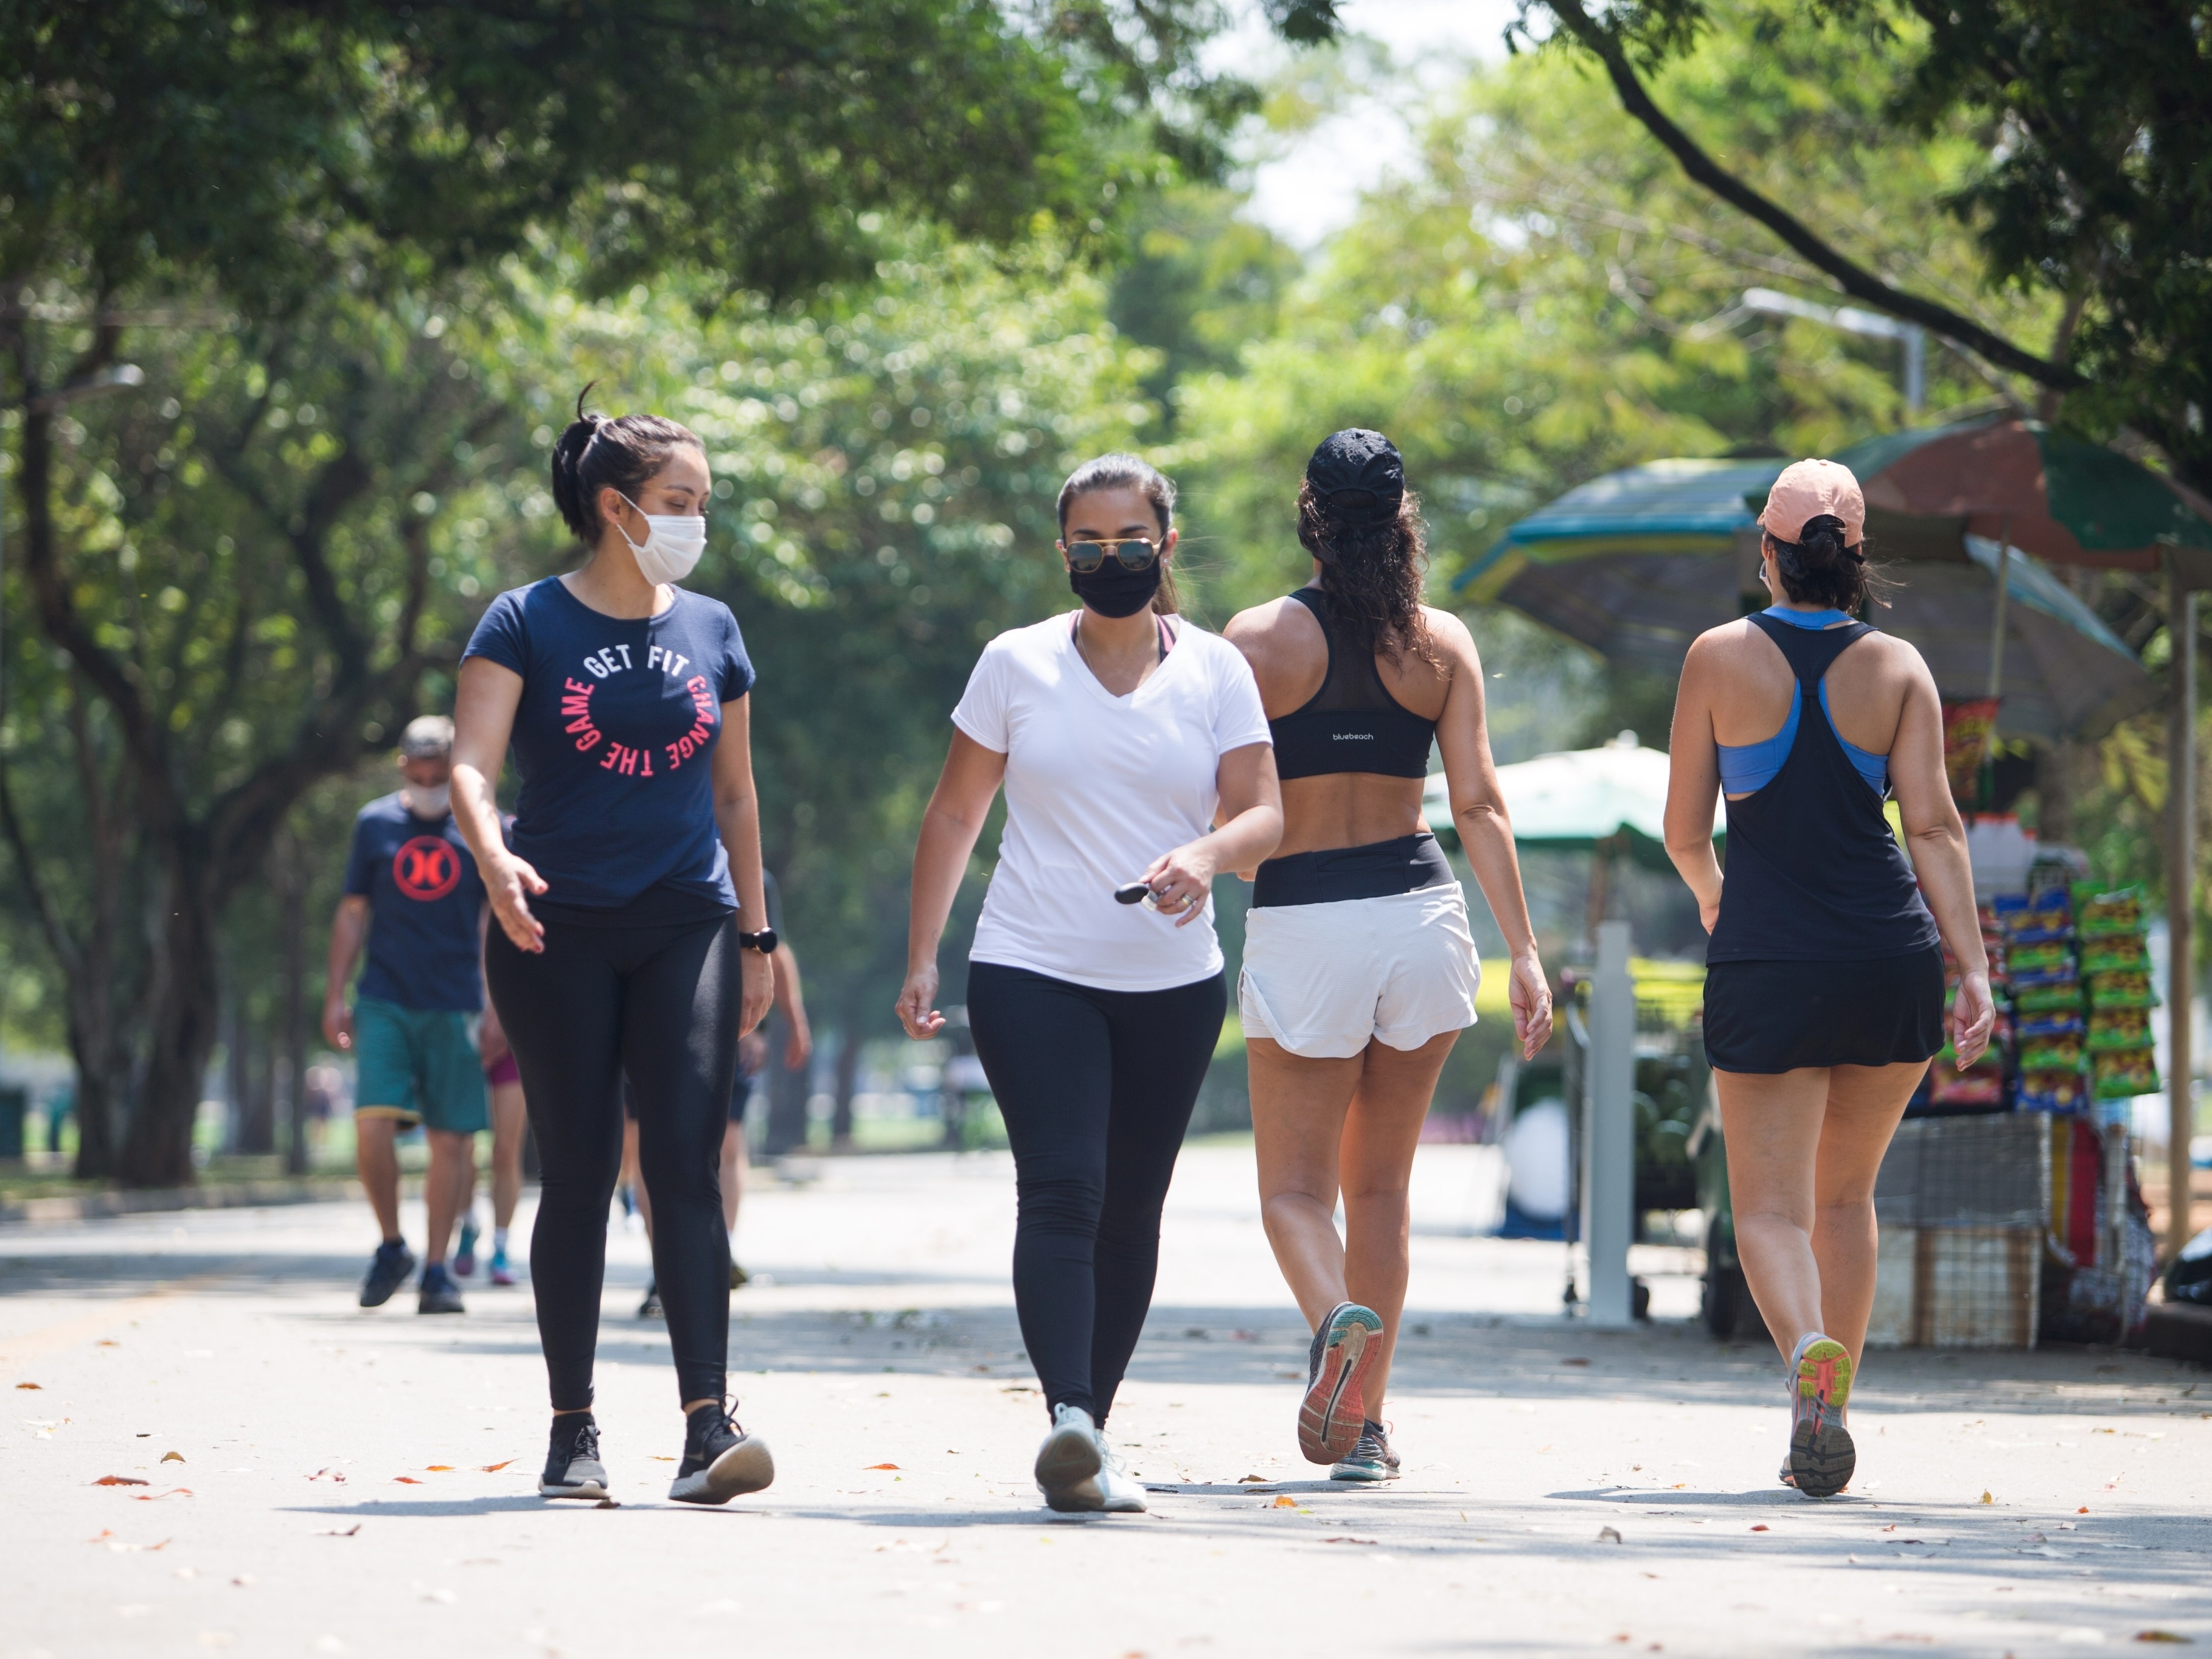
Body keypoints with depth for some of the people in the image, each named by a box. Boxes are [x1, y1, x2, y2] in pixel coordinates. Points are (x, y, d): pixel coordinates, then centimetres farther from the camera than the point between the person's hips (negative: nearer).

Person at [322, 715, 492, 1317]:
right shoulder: (376, 822, 8)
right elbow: (352, 913, 13)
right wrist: (335, 997, 8)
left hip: (454, 1006, 0)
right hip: (384, 1001, 1)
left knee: (451, 1137, -1)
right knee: (372, 1124, -13)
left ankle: (436, 1268, 8)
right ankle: (391, 1246, 8)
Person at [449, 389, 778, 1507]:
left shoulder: (712, 630, 11)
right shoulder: (526, 625, -1)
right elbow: (472, 764, -11)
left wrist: (755, 939, 17)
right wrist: (493, 857, -31)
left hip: (687, 923, 2)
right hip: (559, 932, -2)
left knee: (685, 1164, -10)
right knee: (577, 1177, 1)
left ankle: (708, 1424, -18)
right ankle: (572, 1431, 10)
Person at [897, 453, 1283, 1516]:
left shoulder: (1215, 671, 5)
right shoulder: (1015, 665, 4)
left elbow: (1263, 812, -2)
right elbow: (953, 817, 9)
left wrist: (1207, 853, -24)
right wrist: (921, 960, 5)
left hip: (1173, 987, 2)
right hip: (1031, 975, -2)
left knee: (1130, 1213, 6)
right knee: (1061, 1190, -18)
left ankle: (1091, 1438, 15)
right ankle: (1069, 1424, -30)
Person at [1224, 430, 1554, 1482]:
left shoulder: (1261, 639, -4)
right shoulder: (1442, 644, 3)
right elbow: (1479, 805, -3)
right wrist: (1524, 951, -2)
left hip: (1302, 923, -3)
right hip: (1421, 915, 3)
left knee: (1295, 1186, 4)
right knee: (1380, 1182, 14)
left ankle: (1337, 1318, -29)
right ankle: (1365, 1428, 13)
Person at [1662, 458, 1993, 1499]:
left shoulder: (1720, 659, -1)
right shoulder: (1898, 668, 2)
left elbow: (1684, 832, 3)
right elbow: (1932, 824, -5)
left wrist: (1710, 898, 24)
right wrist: (1974, 967, -6)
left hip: (1767, 963, -2)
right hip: (1890, 955, 3)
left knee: (1771, 1207, -1)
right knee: (1846, 1195, 19)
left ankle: (1810, 1353, -31)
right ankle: (1821, 1426, 19)